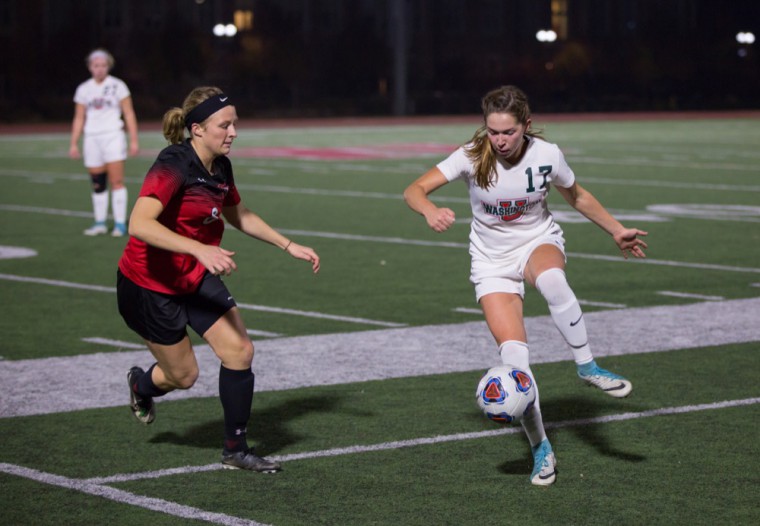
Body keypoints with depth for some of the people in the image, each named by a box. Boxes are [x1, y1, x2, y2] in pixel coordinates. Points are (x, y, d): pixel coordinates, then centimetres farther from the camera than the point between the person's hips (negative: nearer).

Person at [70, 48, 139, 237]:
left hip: (113, 136, -3)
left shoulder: (117, 85, 2)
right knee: (98, 184, 2)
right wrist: (74, 144, 8)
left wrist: (134, 141, -4)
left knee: (117, 181, -9)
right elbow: (79, 118, 14)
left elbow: (129, 114, 1)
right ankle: (100, 223, 9)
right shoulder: (84, 89, 10)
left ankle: (120, 223, -7)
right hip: (92, 138, 3)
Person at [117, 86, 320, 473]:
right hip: (149, 285, -7)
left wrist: (288, 246, 12)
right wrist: (201, 250, -48)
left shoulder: (220, 167, -1)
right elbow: (140, 224, -40)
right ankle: (141, 384, 41)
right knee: (183, 375, 4)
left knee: (239, 351, -7)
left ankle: (235, 450, 7)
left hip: (196, 278, 7)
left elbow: (239, 217, 18)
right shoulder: (173, 166, -26)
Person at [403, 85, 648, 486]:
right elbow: (414, 190, -24)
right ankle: (541, 448, -2)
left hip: (538, 242, 0)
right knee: (512, 350, -17)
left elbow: (577, 197, 8)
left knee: (551, 279, -40)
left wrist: (616, 230, 12)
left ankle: (586, 366, -22)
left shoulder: (546, 155, -13)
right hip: (492, 262, 0)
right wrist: (431, 211, -46)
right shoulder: (472, 157, -18)